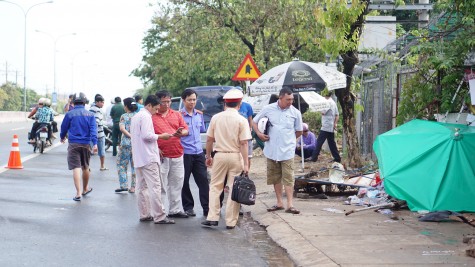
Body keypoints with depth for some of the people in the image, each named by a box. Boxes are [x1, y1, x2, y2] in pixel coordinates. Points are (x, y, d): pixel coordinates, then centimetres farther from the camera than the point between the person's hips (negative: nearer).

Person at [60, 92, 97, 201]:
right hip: (86, 144, 3)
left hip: (74, 144, -2)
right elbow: (93, 129, -8)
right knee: (85, 167, 18)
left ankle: (78, 193, -15)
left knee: (76, 168, -6)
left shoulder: (70, 114, -2)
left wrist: (62, 137, 28)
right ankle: (85, 189, 37)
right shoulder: (90, 114, 2)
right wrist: (95, 143, -14)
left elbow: (64, 127, 8)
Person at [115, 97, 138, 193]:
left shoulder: (124, 116, -3)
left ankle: (124, 185, 2)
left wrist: (131, 136, -18)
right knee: (135, 165, 8)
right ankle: (133, 187, 9)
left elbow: (122, 128, -16)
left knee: (121, 164, 9)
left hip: (126, 143, -3)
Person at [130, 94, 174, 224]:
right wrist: (161, 136, -9)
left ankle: (144, 214, 14)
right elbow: (146, 135, -21)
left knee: (142, 187, 11)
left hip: (138, 158, 10)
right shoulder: (146, 116, -11)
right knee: (155, 187, -10)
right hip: (148, 157, -10)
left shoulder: (136, 116, 20)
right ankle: (159, 217, -11)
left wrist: (155, 148, 20)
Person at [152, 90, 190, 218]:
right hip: (161, 155, -5)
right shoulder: (151, 116, -1)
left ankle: (175, 210, 19)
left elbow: (186, 130, 12)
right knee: (161, 185, -2)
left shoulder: (176, 114, 14)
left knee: (176, 184, 10)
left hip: (177, 155, 5)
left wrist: (181, 133, -11)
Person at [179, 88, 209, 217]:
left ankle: (207, 208, 2)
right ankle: (188, 207, 17)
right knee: (184, 182, 5)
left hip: (198, 152, 5)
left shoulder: (199, 114, 12)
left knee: (203, 180, 0)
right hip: (185, 153, -5)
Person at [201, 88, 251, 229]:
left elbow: (209, 139, 4)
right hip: (236, 156, -2)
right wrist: (246, 164, -9)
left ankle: (212, 218, 5)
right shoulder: (241, 120, -7)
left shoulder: (216, 118, 1)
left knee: (215, 187, 12)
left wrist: (208, 156, 17)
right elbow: (244, 143, -11)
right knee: (234, 189, 4)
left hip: (220, 155, 2)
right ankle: (231, 222, 6)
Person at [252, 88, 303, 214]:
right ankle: (279, 203, 20)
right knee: (275, 177, 10)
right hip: (272, 150, 2)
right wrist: (259, 133, -3)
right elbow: (254, 121, 10)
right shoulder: (268, 109, -2)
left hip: (287, 150, -2)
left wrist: (289, 139, 10)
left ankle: (290, 205, -6)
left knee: (288, 178, -6)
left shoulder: (295, 112, -2)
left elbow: (299, 131, 12)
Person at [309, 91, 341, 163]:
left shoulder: (328, 102, -14)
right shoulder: (333, 103, 16)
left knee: (319, 142, -7)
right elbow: (337, 115, 16)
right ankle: (337, 158, 11)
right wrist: (335, 124, 10)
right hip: (331, 127, 9)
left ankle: (314, 157, -8)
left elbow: (323, 112, -20)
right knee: (331, 143, 12)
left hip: (326, 127, -9)